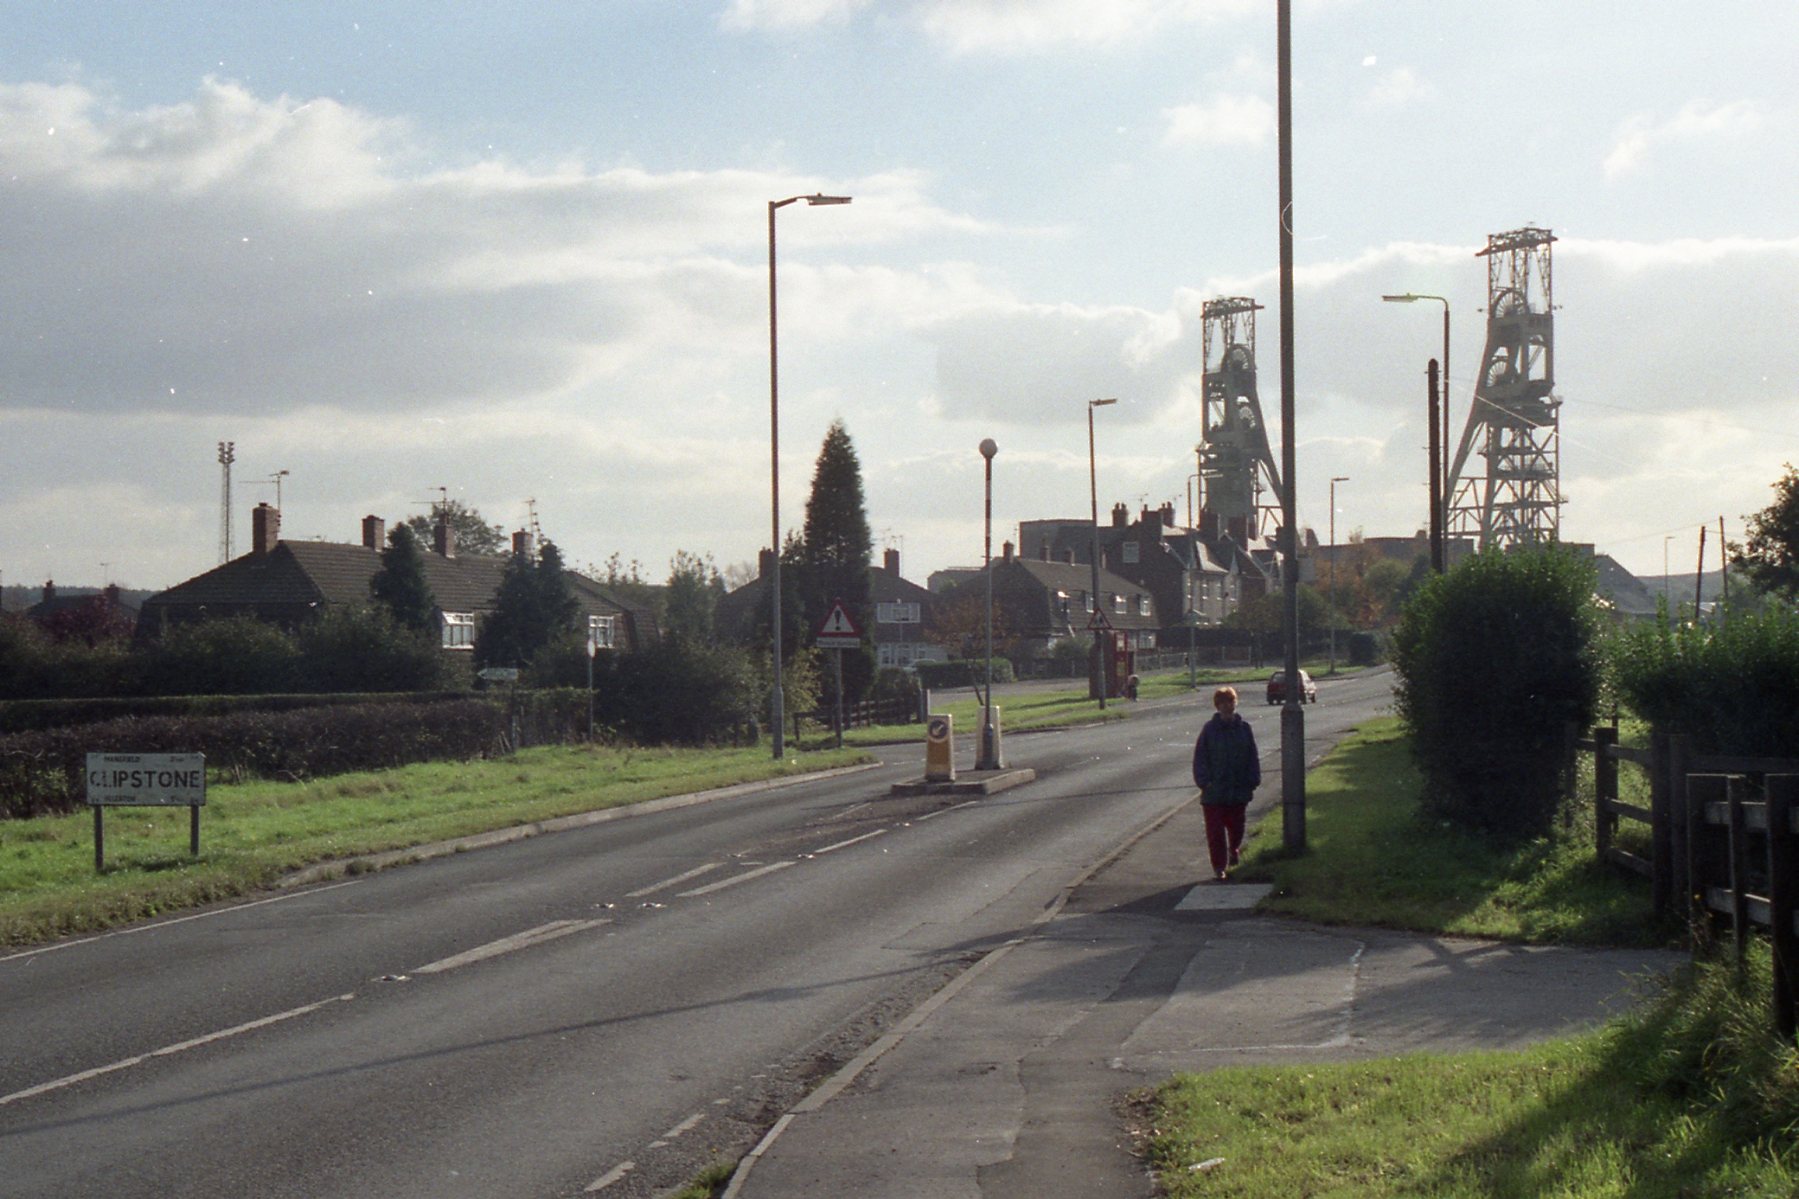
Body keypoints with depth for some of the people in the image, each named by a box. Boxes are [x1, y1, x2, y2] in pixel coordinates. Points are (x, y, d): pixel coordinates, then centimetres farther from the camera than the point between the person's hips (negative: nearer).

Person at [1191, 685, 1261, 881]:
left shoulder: (1244, 728, 0)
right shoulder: (1210, 729, -6)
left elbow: (1253, 758, 5)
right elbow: (1200, 758, -3)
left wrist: (1252, 781, -1)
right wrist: (1204, 781, -11)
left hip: (1238, 790, 2)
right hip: (1214, 791, -2)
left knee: (1236, 826, 16)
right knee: (1215, 830, -1)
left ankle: (1234, 849, 45)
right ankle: (1219, 867, 5)